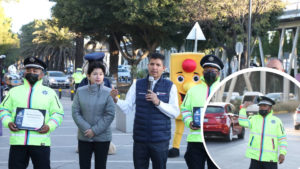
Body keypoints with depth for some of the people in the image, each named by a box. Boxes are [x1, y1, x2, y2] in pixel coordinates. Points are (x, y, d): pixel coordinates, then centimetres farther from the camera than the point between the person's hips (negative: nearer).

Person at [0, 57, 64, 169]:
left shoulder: (50, 93, 10)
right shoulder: (14, 91, 14)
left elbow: (58, 113, 9)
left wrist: (49, 126, -9)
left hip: (40, 142, -1)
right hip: (17, 141, 1)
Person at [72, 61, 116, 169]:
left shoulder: (108, 92, -8)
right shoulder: (80, 91, 0)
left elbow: (110, 114, -10)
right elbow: (75, 112, -2)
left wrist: (95, 130, -13)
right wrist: (86, 129, -13)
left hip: (102, 137, -2)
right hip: (84, 137, 2)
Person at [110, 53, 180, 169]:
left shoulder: (170, 86, 1)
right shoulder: (137, 85, 6)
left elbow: (175, 113, -5)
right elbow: (127, 107, -1)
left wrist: (158, 102, -18)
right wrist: (115, 99, -20)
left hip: (160, 139, -1)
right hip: (140, 138, 2)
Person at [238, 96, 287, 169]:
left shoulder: (276, 121, 4)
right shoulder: (253, 119, 8)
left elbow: (282, 138, 3)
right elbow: (243, 122, -9)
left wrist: (282, 153, -7)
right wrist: (244, 108, -9)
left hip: (270, 158, -2)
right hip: (255, 156, 2)